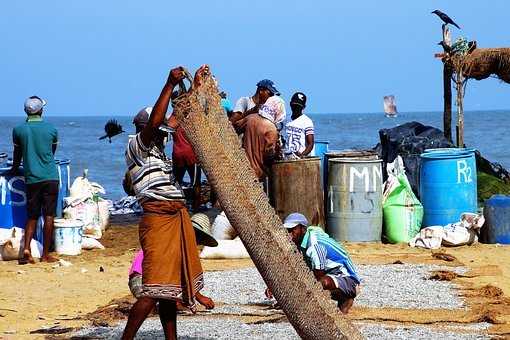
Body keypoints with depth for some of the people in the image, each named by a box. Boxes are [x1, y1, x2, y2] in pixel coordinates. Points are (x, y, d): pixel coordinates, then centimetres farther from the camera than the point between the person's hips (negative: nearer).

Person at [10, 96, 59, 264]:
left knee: (32, 216, 11)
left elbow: (17, 155, 13)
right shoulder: (51, 129, 1)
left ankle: (26, 248, -8)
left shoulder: (18, 130, 0)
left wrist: (14, 169, 33)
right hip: (50, 177, -1)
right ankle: (45, 255, 3)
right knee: (49, 216, 2)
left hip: (31, 178, 1)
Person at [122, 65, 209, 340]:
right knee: (154, 290, -14)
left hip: (177, 219, 9)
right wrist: (170, 85, -22)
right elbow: (154, 122, -21)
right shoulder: (137, 147, -4)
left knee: (171, 286, 11)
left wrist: (196, 86, 26)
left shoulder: (159, 150, 20)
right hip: (159, 221, -9)